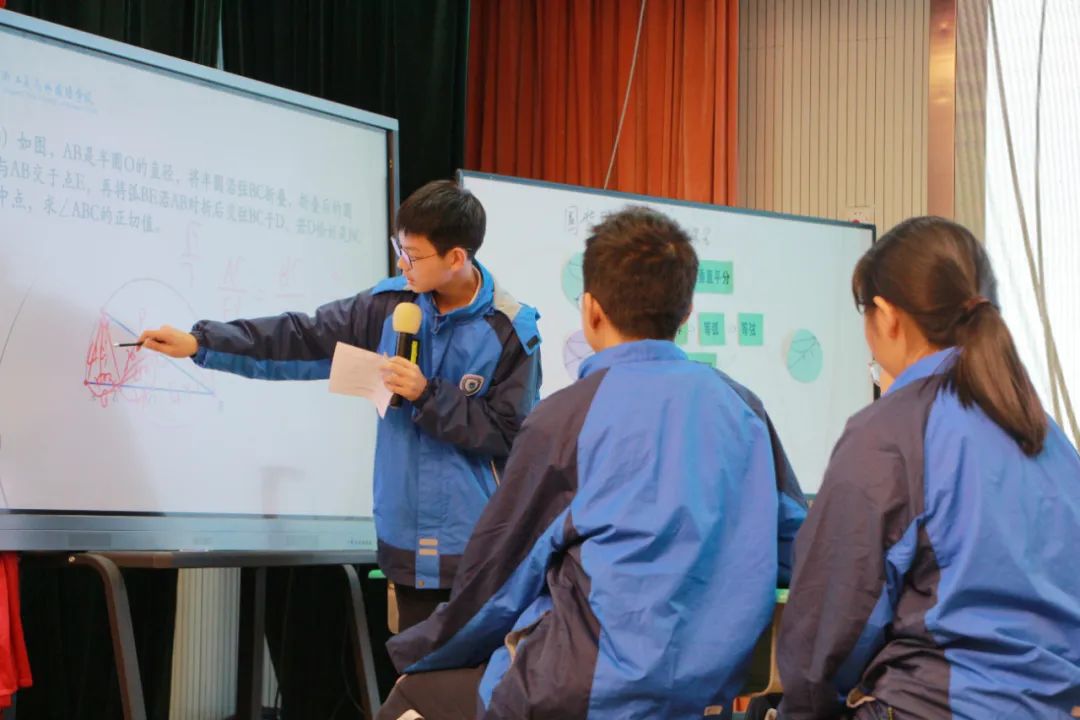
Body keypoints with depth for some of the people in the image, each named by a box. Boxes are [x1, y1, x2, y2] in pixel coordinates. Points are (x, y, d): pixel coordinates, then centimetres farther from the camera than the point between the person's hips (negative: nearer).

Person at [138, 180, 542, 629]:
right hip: (409, 539, 4)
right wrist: (201, 342, -1)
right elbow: (302, 340, 3)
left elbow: (513, 433, -12)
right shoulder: (392, 303, 1)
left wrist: (428, 395, -18)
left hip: (481, 546, -4)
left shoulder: (511, 332, -11)